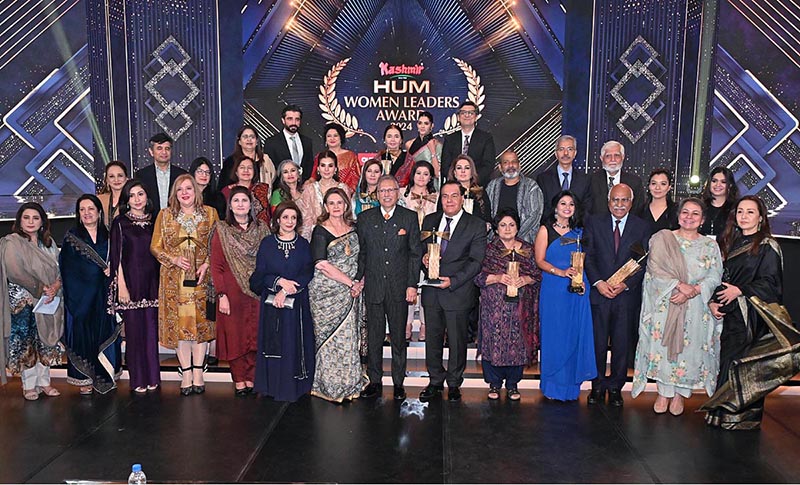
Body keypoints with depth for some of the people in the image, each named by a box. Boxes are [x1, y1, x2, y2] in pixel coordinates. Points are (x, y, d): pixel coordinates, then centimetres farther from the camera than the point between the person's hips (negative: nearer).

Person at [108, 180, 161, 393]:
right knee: (134, 329, 1)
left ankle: (152, 377, 16)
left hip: (151, 281, 3)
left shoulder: (153, 222, 10)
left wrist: (161, 283, 8)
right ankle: (138, 379, 12)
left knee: (151, 329, 6)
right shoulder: (120, 223, 0)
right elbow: (116, 257, -4)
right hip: (131, 280, -3)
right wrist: (121, 285, -10)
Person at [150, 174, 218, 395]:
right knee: (179, 323, 1)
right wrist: (175, 259, -10)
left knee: (202, 322, 2)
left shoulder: (210, 213, 5)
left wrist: (207, 265, -10)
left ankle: (198, 372, 11)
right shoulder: (165, 215, 7)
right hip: (175, 279, 0)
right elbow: (155, 247, 5)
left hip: (202, 277, 0)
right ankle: (186, 374, 9)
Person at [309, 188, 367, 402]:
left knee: (350, 338, 6)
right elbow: (322, 264, -15)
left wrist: (361, 281, -2)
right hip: (327, 292, -4)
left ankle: (348, 385, 17)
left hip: (351, 293, 5)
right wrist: (351, 282, -14)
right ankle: (331, 387, 13)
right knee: (331, 338, 0)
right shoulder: (321, 231, -6)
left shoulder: (353, 228, 10)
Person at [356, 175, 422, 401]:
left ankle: (398, 382, 20)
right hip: (373, 287, 1)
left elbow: (415, 253, 1)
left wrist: (412, 285, -5)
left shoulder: (410, 217, 2)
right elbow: (361, 253, 10)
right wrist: (358, 280, 1)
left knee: (398, 337, 8)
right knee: (374, 337, 8)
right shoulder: (365, 219, 6)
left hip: (399, 287, -1)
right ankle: (375, 382, 21)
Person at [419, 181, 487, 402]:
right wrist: (424, 257, -7)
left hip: (458, 291, -3)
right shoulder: (429, 220, 10)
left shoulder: (477, 225, -4)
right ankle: (435, 382, 27)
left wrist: (453, 281, -18)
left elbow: (476, 261, -8)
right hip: (431, 292, 4)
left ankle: (454, 384, 25)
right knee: (432, 339, 12)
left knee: (457, 341, 7)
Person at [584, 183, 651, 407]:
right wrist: (598, 282, -11)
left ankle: (615, 387, 21)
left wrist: (626, 284, -11)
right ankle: (598, 386, 18)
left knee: (621, 344, 6)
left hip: (627, 294, 0)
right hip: (599, 293, 0)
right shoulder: (594, 223, 5)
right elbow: (588, 256, 2)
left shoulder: (642, 228, 5)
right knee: (598, 343, 4)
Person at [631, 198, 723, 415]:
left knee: (688, 349, 3)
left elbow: (715, 277, -1)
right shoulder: (662, 238, 3)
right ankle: (664, 393, 15)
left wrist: (693, 290, -17)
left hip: (695, 309, 1)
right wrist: (679, 285, -19)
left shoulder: (710, 246, 8)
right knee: (662, 347, 0)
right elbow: (654, 268, -7)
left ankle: (680, 393, 18)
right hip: (665, 306, -1)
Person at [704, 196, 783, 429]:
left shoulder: (767, 246, -5)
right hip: (729, 313, 6)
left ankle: (743, 416, 9)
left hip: (753, 316, -6)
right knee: (727, 361, 8)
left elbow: (770, 283, -11)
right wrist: (714, 301, 2)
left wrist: (740, 291, -16)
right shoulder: (732, 242, 14)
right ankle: (722, 413, 17)